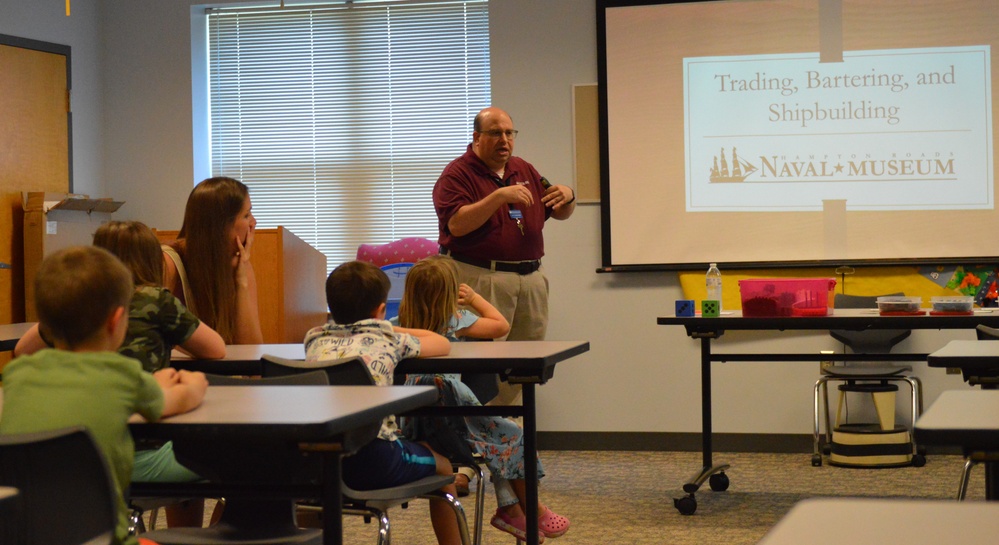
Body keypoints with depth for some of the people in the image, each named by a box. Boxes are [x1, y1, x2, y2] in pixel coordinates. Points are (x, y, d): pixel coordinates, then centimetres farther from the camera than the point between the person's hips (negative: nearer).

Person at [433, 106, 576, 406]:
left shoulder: (524, 171, 17)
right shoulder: (457, 175, -3)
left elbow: (560, 213, 22)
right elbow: (457, 224, -18)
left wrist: (567, 196, -2)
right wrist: (500, 196, -25)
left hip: (531, 278, 7)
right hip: (480, 278, -7)